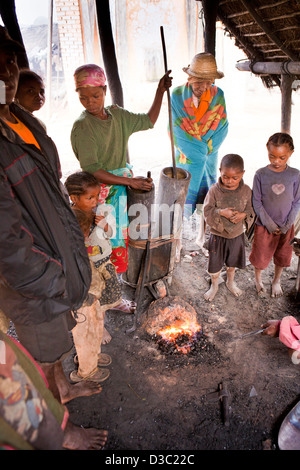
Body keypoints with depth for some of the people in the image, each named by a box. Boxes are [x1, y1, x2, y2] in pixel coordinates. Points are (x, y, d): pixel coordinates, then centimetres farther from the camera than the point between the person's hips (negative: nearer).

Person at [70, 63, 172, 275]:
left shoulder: (117, 114, 5)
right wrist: (130, 181, -25)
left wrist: (160, 91, 12)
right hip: (101, 189, -6)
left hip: (125, 182, 6)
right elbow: (91, 170, -22)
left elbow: (148, 121, 20)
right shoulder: (82, 126, -15)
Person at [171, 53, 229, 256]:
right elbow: (176, 129, -13)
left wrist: (205, 150, -10)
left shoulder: (218, 95, -5)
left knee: (207, 199, 10)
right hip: (186, 157, -2)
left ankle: (203, 237, 29)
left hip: (209, 156, 3)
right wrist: (198, 152, -13)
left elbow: (221, 127, -3)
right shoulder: (177, 95, -11)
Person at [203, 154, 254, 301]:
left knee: (232, 262, 23)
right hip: (218, 235, -2)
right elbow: (207, 211, -13)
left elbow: (251, 210, -2)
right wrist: (221, 212, -31)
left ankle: (230, 282, 51)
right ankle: (214, 286, 40)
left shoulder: (246, 191, -10)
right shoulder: (214, 190, -17)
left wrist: (243, 215, -23)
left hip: (237, 234, 2)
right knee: (215, 263, 12)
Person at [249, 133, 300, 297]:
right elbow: (257, 202, -9)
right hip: (264, 225, -1)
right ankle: (258, 279, 41)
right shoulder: (260, 174, -12)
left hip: (285, 226, 2)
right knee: (260, 256, 11)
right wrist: (270, 224, -12)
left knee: (282, 256, 17)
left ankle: (276, 281, 43)